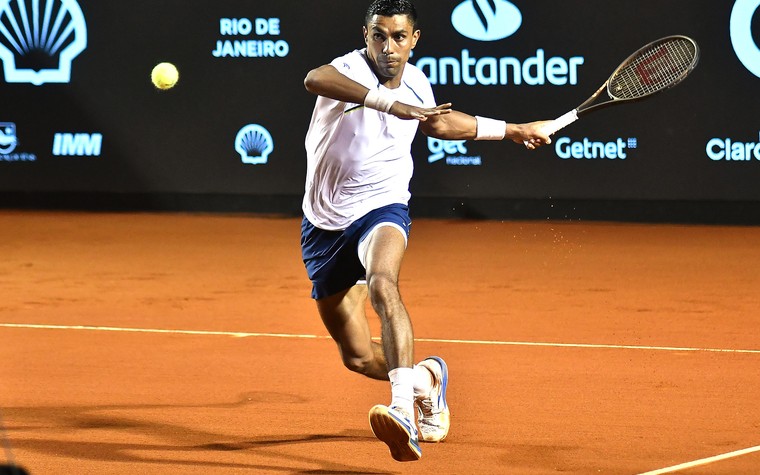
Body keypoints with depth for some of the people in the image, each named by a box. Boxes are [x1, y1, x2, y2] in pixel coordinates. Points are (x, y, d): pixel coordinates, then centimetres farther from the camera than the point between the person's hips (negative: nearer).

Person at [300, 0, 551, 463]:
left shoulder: (418, 84, 0)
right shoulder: (352, 68, -17)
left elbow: (440, 122, 25)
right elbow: (315, 79, -44)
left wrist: (513, 130, 31)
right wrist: (390, 104, -57)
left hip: (383, 210, 0)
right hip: (326, 222, 0)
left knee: (382, 284, -36)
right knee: (358, 358, 6)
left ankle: (403, 411, -52)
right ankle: (429, 377, 39)